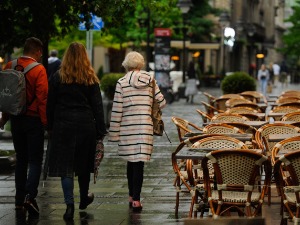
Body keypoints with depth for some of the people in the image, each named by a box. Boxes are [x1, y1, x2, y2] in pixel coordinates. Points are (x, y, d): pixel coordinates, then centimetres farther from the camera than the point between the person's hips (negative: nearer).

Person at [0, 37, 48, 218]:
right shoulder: (39, 70, -13)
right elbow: (42, 98, -16)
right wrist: (45, 122, -8)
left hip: (16, 119, 5)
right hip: (33, 120, -5)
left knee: (21, 159, 15)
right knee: (35, 160, -1)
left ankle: (20, 200, 17)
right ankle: (30, 195, -19)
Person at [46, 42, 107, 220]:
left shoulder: (58, 77, -3)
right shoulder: (90, 79, -1)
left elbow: (50, 104, 1)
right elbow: (97, 106, 0)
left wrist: (50, 127, 10)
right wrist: (101, 131, 4)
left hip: (63, 125, -1)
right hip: (85, 125, 1)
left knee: (65, 165, -1)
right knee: (83, 164, 17)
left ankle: (70, 204, -12)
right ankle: (84, 198, 34)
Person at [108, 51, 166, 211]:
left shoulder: (122, 82, -3)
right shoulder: (150, 80, 3)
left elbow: (117, 109, -4)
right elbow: (162, 102, 5)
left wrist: (114, 133, 2)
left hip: (128, 128, 0)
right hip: (145, 126, 0)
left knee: (131, 162, 15)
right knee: (139, 163, -1)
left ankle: (132, 197, 23)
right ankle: (136, 199, -7)